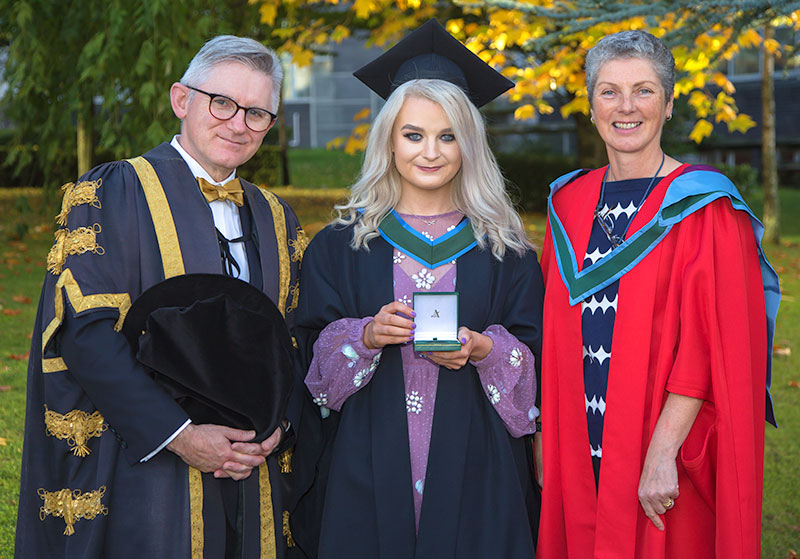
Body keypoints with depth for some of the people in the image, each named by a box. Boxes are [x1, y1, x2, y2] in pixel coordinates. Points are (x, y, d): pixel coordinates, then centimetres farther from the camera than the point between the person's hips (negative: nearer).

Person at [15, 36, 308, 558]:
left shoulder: (276, 219, 13)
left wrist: (277, 426, -6)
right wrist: (178, 434, -18)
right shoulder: (115, 192, -4)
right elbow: (84, 329, -14)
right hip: (146, 472, -5)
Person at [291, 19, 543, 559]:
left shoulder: (503, 249, 6)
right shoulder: (340, 246, 6)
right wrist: (366, 335, -16)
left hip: (473, 471, 0)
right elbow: (312, 352, 3)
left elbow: (535, 354, 5)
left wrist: (482, 350, -14)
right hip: (369, 469, 0)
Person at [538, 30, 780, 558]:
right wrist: (545, 436, 5)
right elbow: (557, 342, 12)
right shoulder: (570, 203, 8)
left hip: (662, 460, -5)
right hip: (579, 454, 5)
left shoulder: (703, 208, -8)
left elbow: (710, 343, -15)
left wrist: (663, 453, -21)